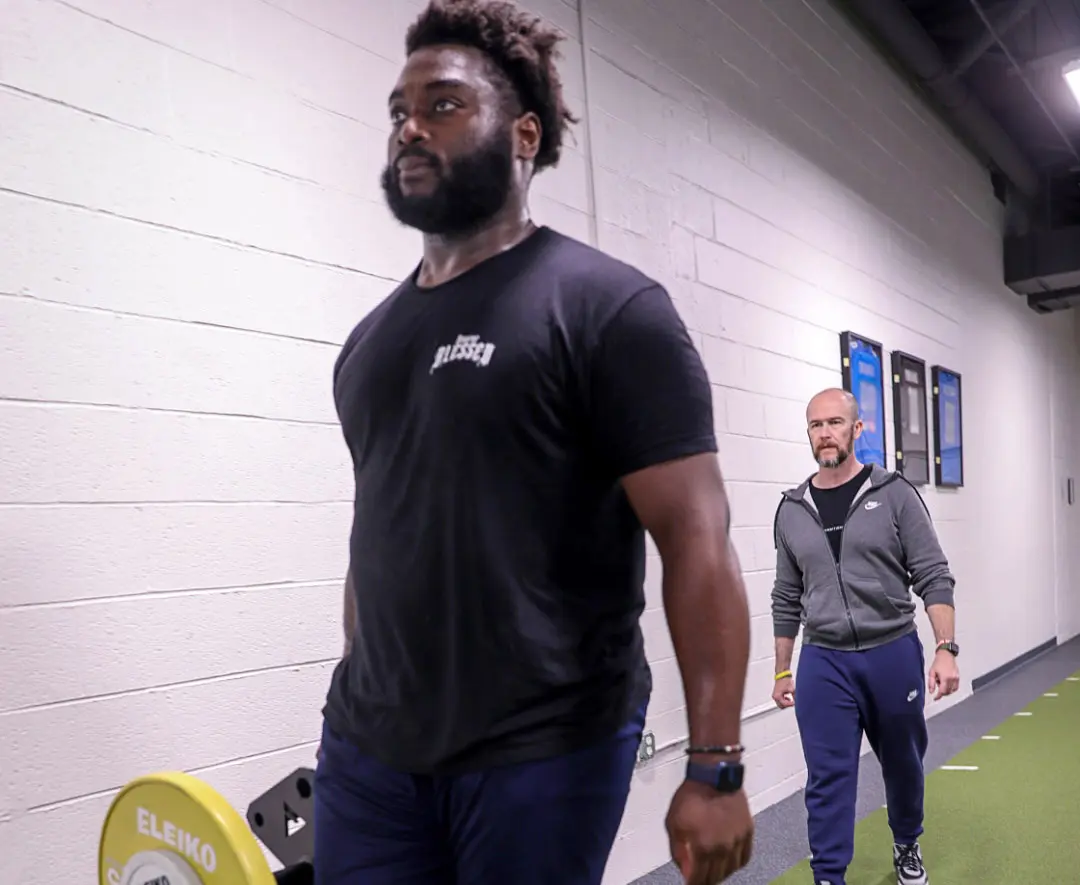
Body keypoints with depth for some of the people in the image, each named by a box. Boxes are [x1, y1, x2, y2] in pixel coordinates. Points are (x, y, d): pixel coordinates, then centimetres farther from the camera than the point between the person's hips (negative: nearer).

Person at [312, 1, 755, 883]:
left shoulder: (604, 306, -9)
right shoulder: (370, 339, 10)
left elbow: (696, 538, -13)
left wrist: (716, 765, -17)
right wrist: (356, 715, 17)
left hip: (543, 753, -5)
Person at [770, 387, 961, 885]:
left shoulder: (894, 494, -5)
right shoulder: (792, 511, 4)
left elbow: (934, 578, -6)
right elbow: (787, 600, 10)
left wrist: (945, 649, -16)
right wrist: (782, 671, 11)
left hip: (894, 655, -1)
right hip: (823, 664, 1)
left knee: (902, 765, 19)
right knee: (828, 779, -1)